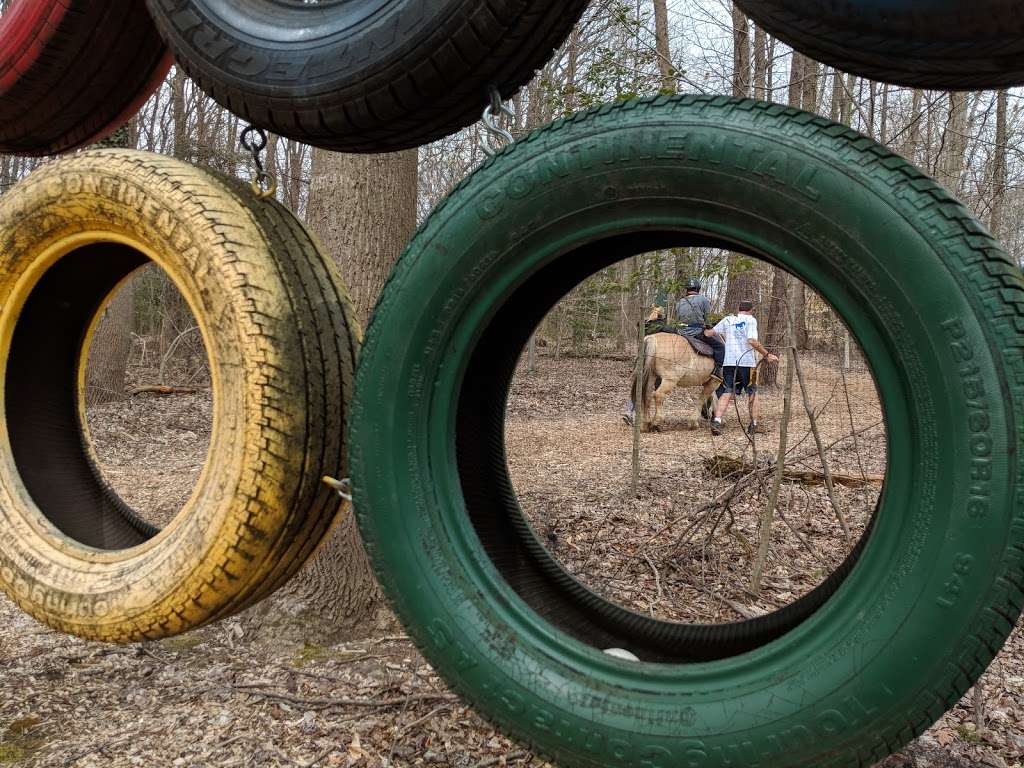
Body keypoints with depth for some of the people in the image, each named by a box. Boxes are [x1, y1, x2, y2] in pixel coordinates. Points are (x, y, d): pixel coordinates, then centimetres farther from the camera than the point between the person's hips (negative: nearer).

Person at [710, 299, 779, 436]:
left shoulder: (727, 320, 12)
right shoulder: (751, 320, -2)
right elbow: (752, 341, -14)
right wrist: (767, 355, -9)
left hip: (729, 362, 3)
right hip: (747, 362, -3)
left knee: (727, 393, 1)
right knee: (753, 392, 14)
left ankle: (717, 420, -18)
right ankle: (754, 424, 16)